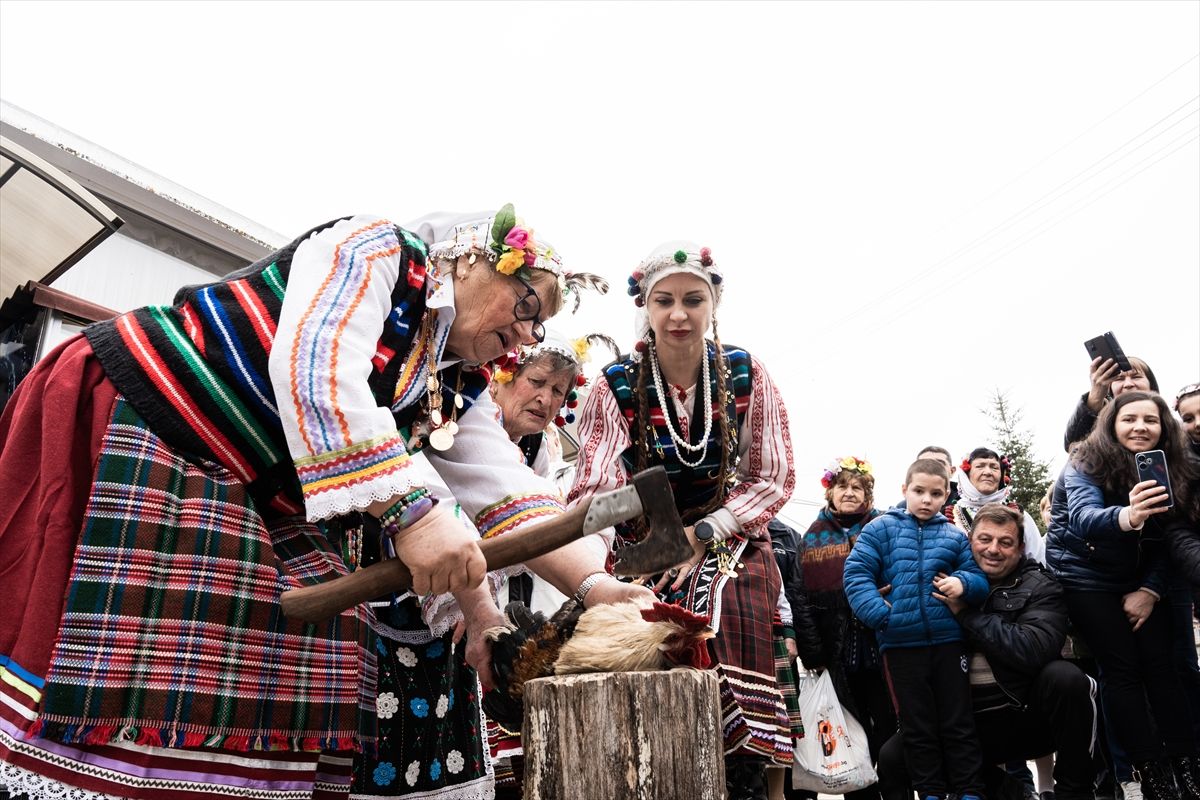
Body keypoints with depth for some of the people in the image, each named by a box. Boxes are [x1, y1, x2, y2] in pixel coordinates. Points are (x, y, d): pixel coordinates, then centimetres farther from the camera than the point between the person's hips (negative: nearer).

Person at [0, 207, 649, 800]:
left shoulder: (459, 388, 10)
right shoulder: (377, 249, -11)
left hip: (265, 518, 8)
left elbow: (505, 490, 2)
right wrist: (411, 507, -35)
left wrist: (596, 586, -10)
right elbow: (315, 370, -27)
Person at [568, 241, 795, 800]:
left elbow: (774, 480, -1)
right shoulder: (616, 387, -7)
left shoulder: (746, 375, -3)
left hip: (731, 549, 1)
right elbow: (591, 490, -18)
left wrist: (702, 535, -13)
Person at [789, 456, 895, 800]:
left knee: (889, 726, 6)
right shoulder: (814, 538, 6)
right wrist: (812, 654, -4)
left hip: (881, 648, -1)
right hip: (839, 656, 2)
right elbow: (801, 599, 2)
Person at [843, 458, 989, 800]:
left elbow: (980, 579, 8)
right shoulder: (880, 529, 0)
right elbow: (856, 574, -6)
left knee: (958, 723, 10)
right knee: (917, 727, 10)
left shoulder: (955, 536, 8)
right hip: (900, 643, -1)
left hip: (948, 640, 2)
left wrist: (963, 583, -15)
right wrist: (879, 613, -18)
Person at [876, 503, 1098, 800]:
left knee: (1064, 677, -31)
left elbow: (1034, 650, -25)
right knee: (892, 758, -18)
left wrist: (966, 613, -19)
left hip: (1027, 712, -1)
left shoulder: (1039, 586, -5)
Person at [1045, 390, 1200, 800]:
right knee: (1122, 669, -8)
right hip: (1086, 578, -4)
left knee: (1160, 664, -1)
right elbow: (1084, 516, -36)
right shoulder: (1087, 464, -17)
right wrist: (1126, 516, -57)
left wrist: (1150, 590, -9)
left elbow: (1167, 542, 3)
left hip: (1137, 579, 5)